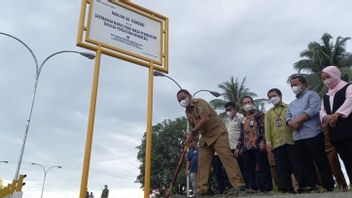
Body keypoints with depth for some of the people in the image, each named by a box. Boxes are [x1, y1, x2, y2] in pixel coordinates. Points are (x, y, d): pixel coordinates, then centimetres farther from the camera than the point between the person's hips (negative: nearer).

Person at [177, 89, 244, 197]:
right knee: (202, 162, 2)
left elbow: (205, 119, -25)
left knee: (226, 156, -16)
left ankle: (237, 184, -16)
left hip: (217, 133, -8)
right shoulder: (187, 112, 14)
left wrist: (193, 132, -19)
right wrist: (191, 137, -1)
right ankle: (202, 189, 6)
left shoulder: (200, 102, -12)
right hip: (205, 137, 8)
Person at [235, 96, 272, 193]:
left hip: (258, 145, -6)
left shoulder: (259, 114, 6)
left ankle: (267, 187, 0)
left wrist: (262, 141, -19)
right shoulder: (243, 120, 25)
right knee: (248, 169, 5)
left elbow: (263, 128, -7)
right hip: (246, 147, 7)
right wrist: (238, 147, 18)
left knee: (263, 167, -4)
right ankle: (251, 187, 10)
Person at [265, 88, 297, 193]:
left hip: (291, 140, -2)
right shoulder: (268, 113, 18)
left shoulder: (290, 108, 13)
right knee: (282, 167, 2)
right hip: (277, 143, 2)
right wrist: (268, 141, -2)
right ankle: (287, 188, 8)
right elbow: (267, 128, 9)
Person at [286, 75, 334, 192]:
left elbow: (313, 109, -13)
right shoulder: (292, 104, 26)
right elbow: (288, 116, 16)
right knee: (304, 163, 8)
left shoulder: (311, 95, 4)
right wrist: (291, 123, -8)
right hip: (298, 137, 7)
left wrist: (297, 120, -13)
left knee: (321, 161, -2)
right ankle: (310, 186, 15)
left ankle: (329, 186, 6)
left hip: (312, 134, -7)